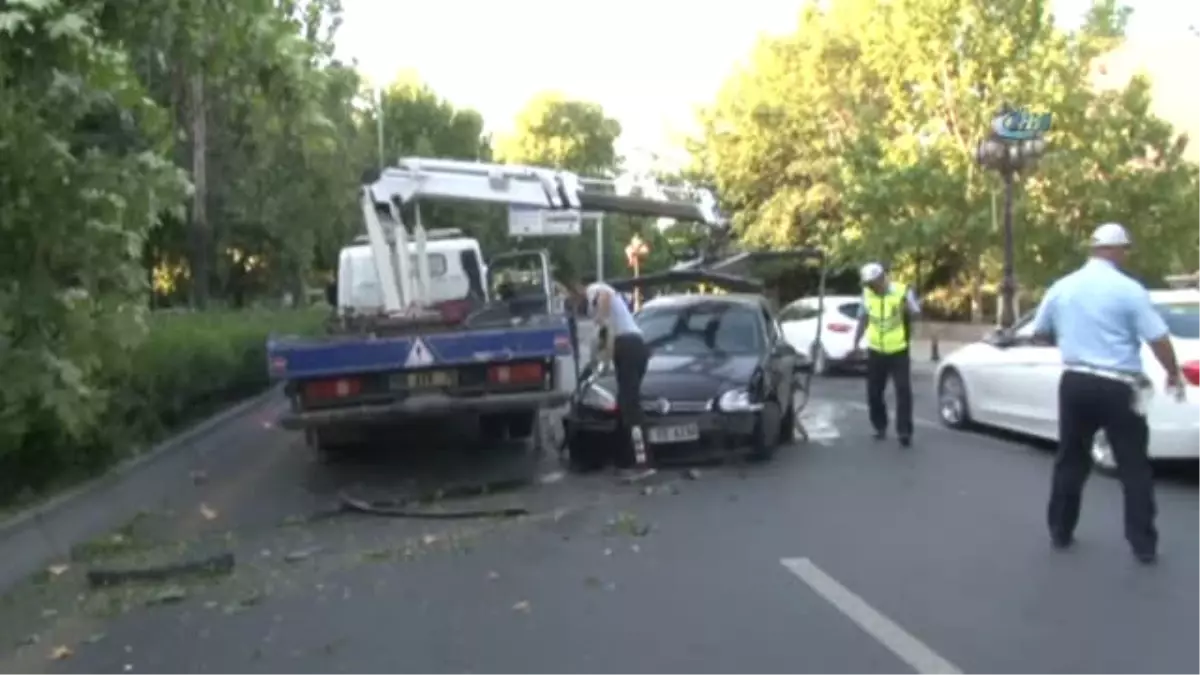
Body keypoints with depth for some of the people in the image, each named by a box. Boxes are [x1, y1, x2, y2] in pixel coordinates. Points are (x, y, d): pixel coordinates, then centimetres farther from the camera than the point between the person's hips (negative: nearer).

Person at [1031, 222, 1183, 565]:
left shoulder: (1061, 287, 4)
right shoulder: (1129, 289, -11)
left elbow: (1040, 334, 14)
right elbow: (1158, 338, -10)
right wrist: (1173, 374, 6)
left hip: (1074, 383, 4)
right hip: (1117, 387, -4)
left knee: (1070, 460, 15)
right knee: (1134, 467, 5)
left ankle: (1060, 532, 21)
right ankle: (1144, 545, 8)